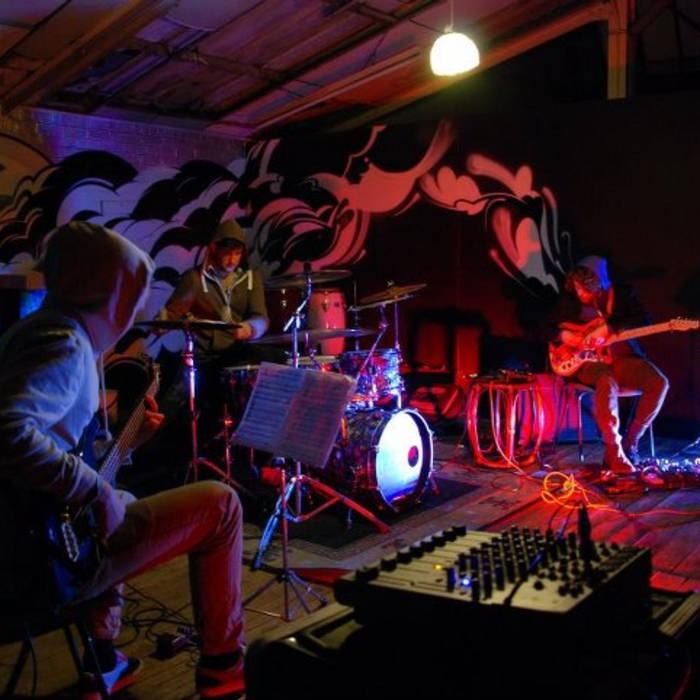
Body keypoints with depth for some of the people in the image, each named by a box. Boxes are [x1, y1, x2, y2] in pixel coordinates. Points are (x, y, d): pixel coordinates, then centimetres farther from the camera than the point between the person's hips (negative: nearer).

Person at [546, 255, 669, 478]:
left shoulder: (623, 293, 1)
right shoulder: (569, 299, 2)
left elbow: (643, 320, -11)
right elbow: (549, 328, 11)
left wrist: (608, 328, -24)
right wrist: (563, 335, -11)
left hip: (622, 358, 2)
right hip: (588, 361, -2)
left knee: (659, 383, -23)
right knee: (607, 382, -37)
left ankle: (630, 442, -8)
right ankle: (614, 450, -25)